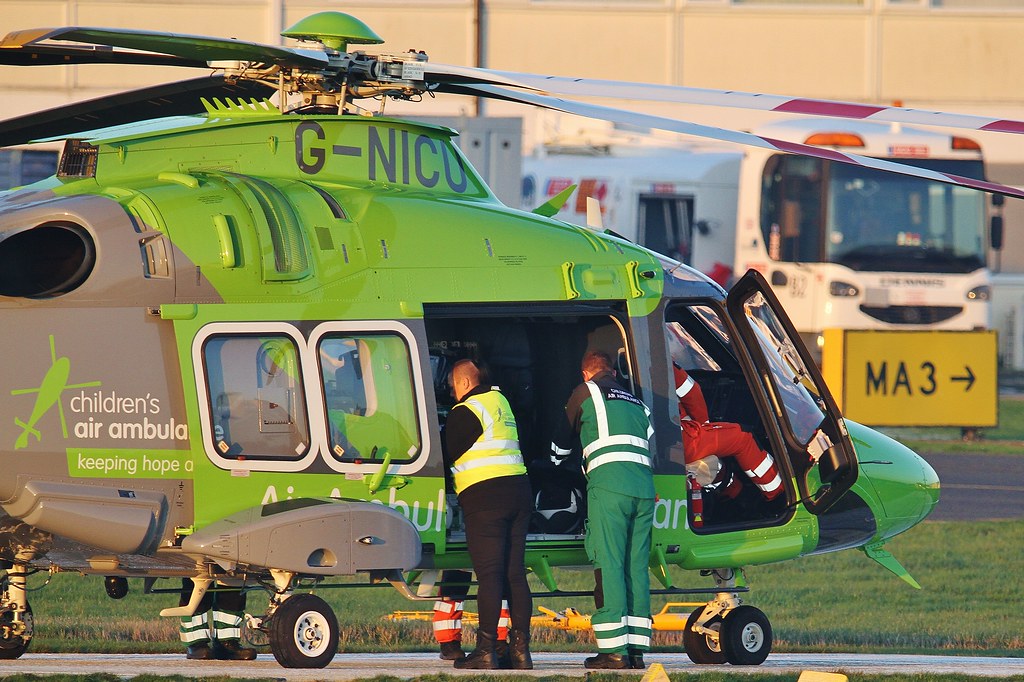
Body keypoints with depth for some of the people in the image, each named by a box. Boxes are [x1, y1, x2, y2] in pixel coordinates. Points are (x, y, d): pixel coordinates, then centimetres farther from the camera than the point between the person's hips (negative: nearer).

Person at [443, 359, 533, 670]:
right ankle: (520, 649, 5)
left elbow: (448, 455, -3)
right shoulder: (500, 401, 19)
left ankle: (486, 650, -14)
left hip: (484, 496, -8)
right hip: (518, 492, 8)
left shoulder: (465, 412, -7)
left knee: (489, 574, -10)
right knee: (515, 573, 7)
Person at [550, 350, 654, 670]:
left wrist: (554, 462, 49)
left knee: (609, 565, -9)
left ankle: (613, 650, -15)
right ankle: (636, 649, 2)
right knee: (637, 567, 6)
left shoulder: (586, 392, 15)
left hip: (609, 485, -6)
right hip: (644, 488, 6)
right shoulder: (636, 403, 29)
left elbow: (564, 439, 28)